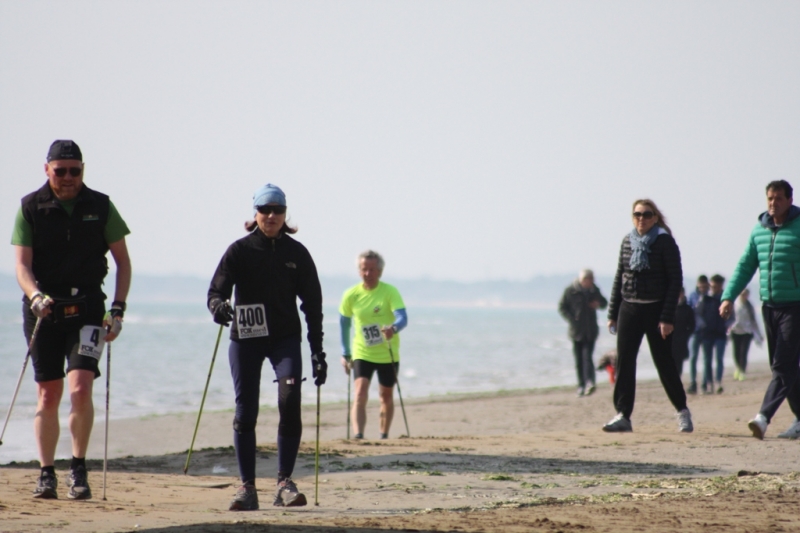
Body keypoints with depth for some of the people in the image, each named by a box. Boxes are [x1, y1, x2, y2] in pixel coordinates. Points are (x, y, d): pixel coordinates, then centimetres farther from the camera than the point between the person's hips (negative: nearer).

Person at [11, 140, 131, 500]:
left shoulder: (100, 207, 3)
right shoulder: (30, 208, 1)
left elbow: (122, 261, 8)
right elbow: (22, 264, -4)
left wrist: (118, 309, -2)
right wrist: (35, 296, -24)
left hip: (87, 308, -1)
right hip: (43, 308, 1)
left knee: (80, 388, -16)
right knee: (48, 395, 3)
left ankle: (78, 469, -4)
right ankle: (46, 474, 12)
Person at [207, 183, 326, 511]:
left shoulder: (296, 253, 4)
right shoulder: (240, 251, 0)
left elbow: (312, 303, 7)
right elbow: (216, 289, -6)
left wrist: (317, 350, 4)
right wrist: (218, 306, -31)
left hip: (285, 339, 0)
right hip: (245, 339, 0)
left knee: (290, 401, -18)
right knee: (245, 411, 0)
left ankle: (285, 482, -9)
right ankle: (247, 487, 9)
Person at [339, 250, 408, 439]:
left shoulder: (390, 292, -14)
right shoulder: (351, 295, -7)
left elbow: (403, 317, -27)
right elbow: (344, 322, 7)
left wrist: (393, 328, -50)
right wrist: (345, 354, 8)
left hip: (388, 354, 0)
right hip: (362, 354, 0)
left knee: (386, 396, 15)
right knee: (360, 394, -19)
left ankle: (384, 436, 33)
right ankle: (358, 436, -28)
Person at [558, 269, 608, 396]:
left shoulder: (594, 290, 8)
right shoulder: (571, 291, -3)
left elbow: (604, 303, 22)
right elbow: (562, 307, 2)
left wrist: (599, 304, -2)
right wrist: (572, 319, -12)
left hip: (590, 331, 1)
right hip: (577, 331, -1)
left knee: (587, 357, -13)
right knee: (579, 360, 2)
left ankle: (589, 383, -21)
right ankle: (581, 386, 8)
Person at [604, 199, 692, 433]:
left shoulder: (665, 242, -7)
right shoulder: (627, 242, 9)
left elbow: (676, 280, -9)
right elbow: (619, 277, 14)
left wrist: (667, 317, -15)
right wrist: (613, 313, 9)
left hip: (656, 309, -5)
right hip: (629, 308, 5)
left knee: (664, 362, 2)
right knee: (624, 362, -3)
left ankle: (682, 410, 19)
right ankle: (623, 415, -1)